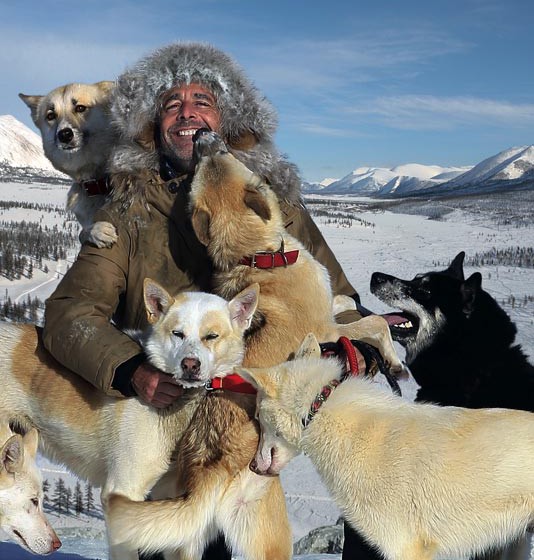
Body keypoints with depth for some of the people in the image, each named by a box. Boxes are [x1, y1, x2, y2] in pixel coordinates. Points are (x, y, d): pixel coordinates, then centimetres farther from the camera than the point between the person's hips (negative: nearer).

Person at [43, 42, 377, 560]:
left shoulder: (273, 198, 3)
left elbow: (333, 298, 7)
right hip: (160, 408, 0)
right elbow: (69, 311, -8)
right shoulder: (129, 209, 0)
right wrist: (130, 372, -26)